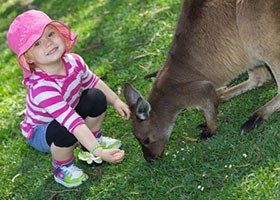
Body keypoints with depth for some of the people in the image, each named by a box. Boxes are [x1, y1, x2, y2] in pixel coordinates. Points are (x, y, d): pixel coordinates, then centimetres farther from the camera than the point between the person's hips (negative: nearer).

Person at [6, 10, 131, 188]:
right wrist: (98, 152, -53)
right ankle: (61, 168, -5)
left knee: (97, 98, -14)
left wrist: (116, 101, 5)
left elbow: (93, 81, 2)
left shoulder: (73, 61, -21)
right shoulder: (41, 88, -42)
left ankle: (94, 140, 9)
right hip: (40, 131, -6)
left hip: (67, 114, 6)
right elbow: (73, 122, -48)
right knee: (66, 132, -37)